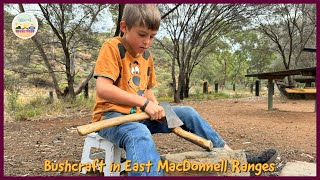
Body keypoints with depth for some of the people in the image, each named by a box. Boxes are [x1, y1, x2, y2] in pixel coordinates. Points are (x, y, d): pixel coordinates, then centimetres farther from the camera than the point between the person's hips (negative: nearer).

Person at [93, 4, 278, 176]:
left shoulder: (147, 56, 13)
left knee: (187, 113, -3)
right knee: (140, 135, -40)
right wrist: (144, 103, -27)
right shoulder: (112, 47, -12)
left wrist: (157, 108, -4)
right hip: (112, 115, -6)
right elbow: (102, 89, -24)